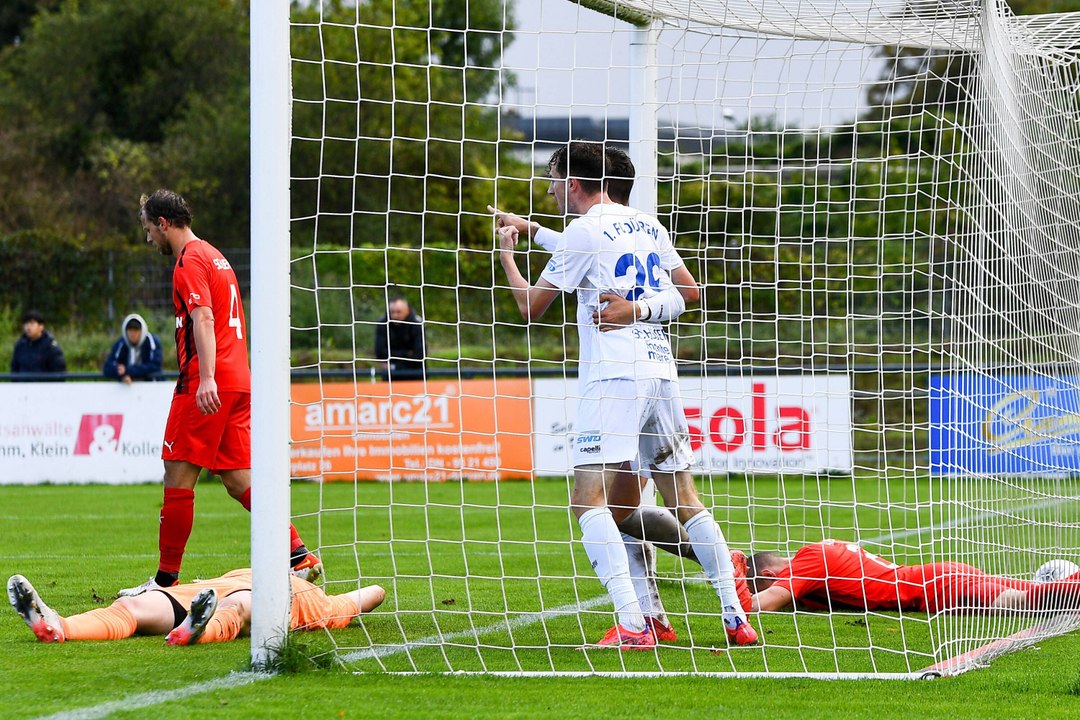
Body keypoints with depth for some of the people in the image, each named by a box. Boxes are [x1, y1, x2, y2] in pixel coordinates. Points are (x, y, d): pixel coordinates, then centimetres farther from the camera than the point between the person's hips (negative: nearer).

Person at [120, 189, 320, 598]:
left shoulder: (190, 261, -7)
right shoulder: (214, 257, 23)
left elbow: (203, 319, -20)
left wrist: (207, 378, -30)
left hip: (207, 386, -9)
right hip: (238, 382, 9)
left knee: (179, 478, -5)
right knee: (238, 479, 6)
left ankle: (166, 578, -2)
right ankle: (299, 556, -2)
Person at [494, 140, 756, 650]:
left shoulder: (584, 231, -4)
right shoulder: (648, 225, 15)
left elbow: (531, 307, 3)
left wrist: (507, 253, 18)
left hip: (614, 378, -7)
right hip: (661, 373, 7)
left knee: (588, 501, -11)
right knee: (684, 500, 12)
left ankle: (632, 624, -25)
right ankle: (737, 619, 6)